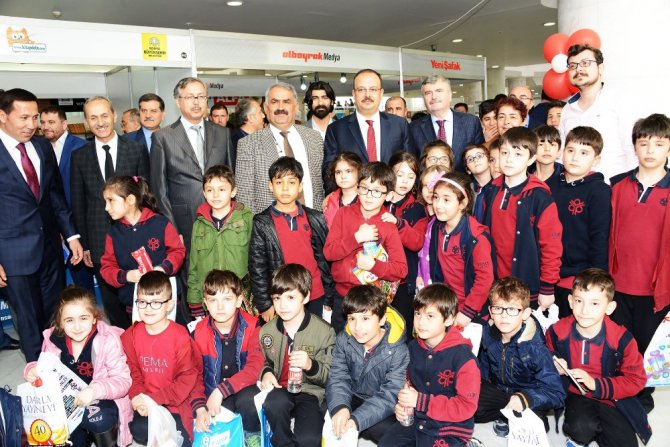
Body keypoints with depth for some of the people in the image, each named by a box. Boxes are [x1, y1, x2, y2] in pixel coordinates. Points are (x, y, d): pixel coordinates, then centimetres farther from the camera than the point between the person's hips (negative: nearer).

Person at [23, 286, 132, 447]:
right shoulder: (53, 339, -5)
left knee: (98, 418, -33)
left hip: (102, 401, -4)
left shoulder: (108, 340, -18)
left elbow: (123, 380, -20)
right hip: (67, 401, 4)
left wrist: (95, 390, -39)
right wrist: (32, 370, -13)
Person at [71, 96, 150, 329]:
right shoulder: (79, 157, 4)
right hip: (100, 240, 2)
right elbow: (78, 203, 7)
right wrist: (83, 244, 4)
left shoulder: (137, 150, -1)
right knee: (111, 301, 11)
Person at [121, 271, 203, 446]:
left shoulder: (180, 336, -12)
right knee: (139, 430, -23)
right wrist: (138, 396, -16)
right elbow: (132, 372, 3)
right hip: (146, 404, 3)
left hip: (174, 404, -3)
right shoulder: (130, 335, 1)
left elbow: (187, 377, -12)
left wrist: (155, 398, -17)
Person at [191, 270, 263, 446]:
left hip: (244, 389, -1)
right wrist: (200, 408, -19)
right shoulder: (199, 331, -5)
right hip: (213, 395, 2)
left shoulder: (252, 326, -13)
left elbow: (255, 368, -23)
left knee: (247, 399, -33)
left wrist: (221, 391, -31)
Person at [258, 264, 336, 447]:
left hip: (309, 391, -3)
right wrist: (266, 372, 0)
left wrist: (311, 365, -25)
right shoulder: (267, 330, 6)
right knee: (275, 403, -34)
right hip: (278, 389, 3)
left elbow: (329, 375, -5)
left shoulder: (324, 331, -7)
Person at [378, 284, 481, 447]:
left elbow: (467, 406, -21)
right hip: (415, 420, 6)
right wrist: (403, 405, -6)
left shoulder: (463, 357, -21)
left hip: (450, 428, -6)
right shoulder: (414, 347, 0)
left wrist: (420, 401, -23)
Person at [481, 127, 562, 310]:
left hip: (530, 288, -4)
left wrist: (547, 288, -8)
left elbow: (551, 245, -10)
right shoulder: (491, 192, 4)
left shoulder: (540, 197, -11)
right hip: (496, 284, 4)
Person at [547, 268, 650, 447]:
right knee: (581, 429, -29)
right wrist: (554, 366, -14)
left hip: (611, 399, 1)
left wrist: (596, 384, -22)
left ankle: (593, 427, 16)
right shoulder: (557, 332, -12)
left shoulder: (621, 339, -17)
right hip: (575, 394, -1)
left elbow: (636, 380, -11)